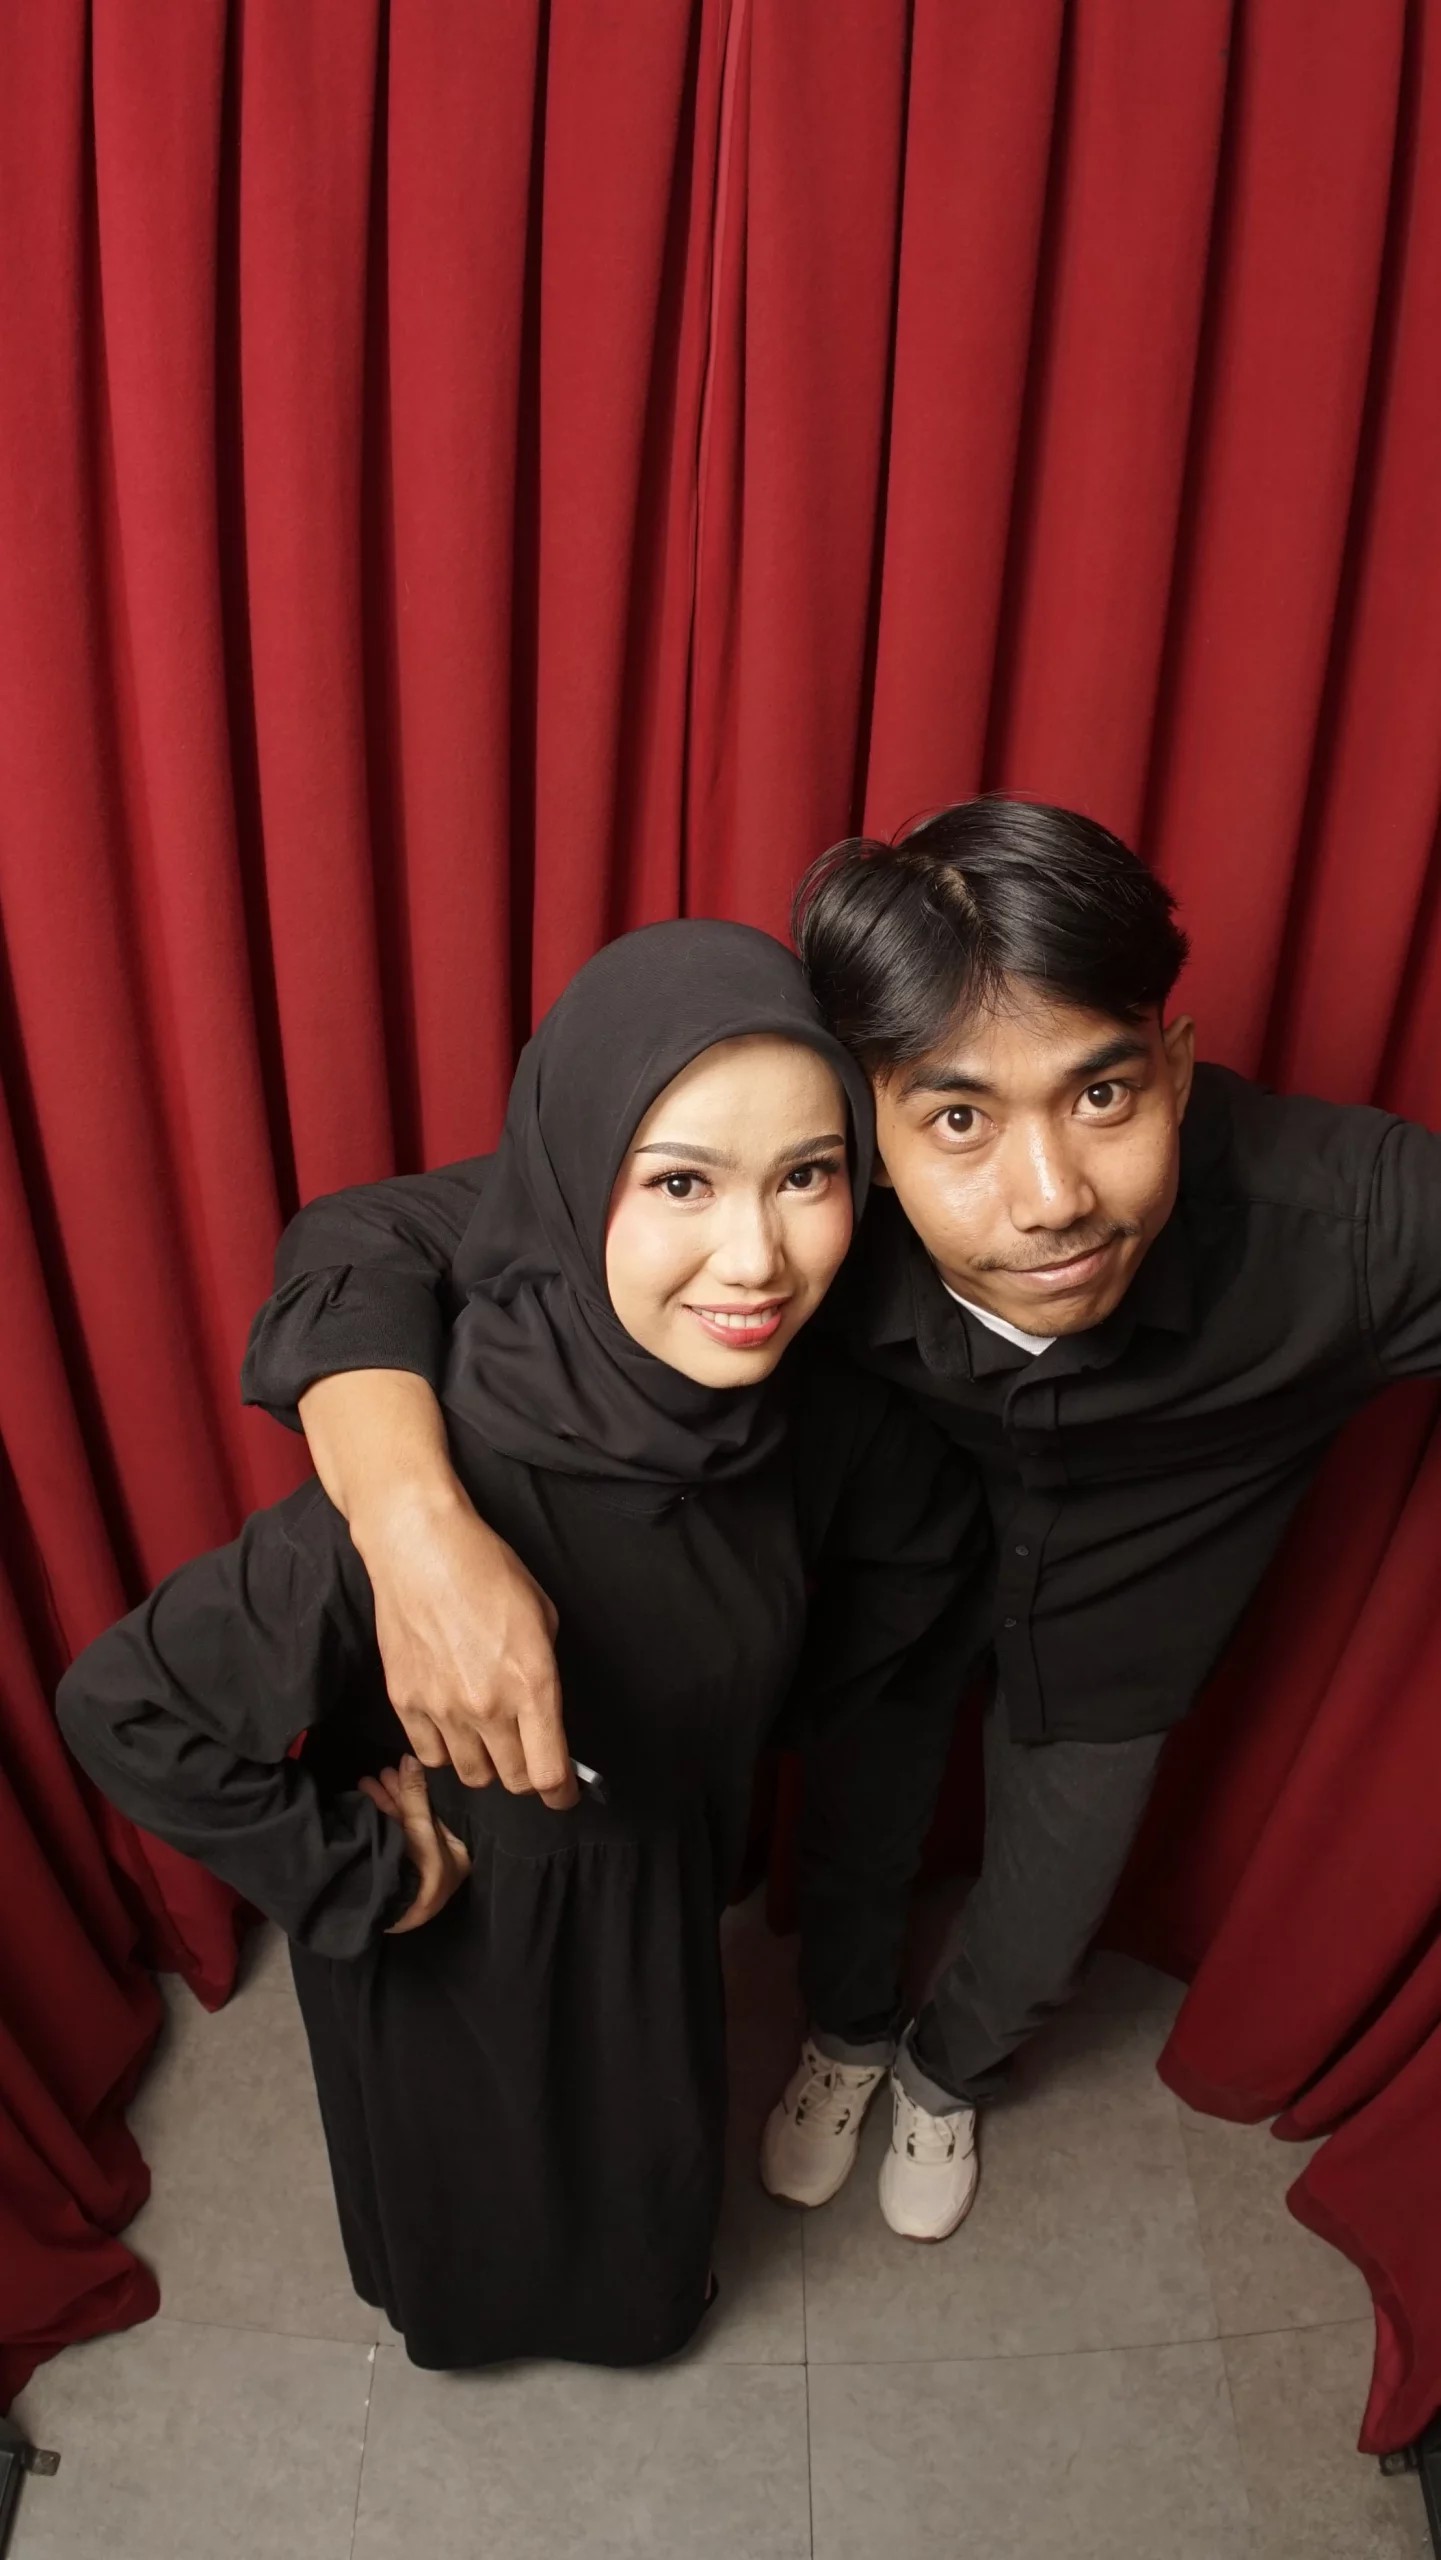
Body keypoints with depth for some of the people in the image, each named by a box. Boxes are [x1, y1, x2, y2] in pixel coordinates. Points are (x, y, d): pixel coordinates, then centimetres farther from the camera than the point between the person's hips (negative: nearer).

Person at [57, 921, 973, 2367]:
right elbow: (124, 1710, -32)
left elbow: (918, 1528, -1)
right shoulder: (441, 1487, -41)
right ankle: (456, 2311, 66)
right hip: (454, 1929, -4)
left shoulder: (804, 1408, -24)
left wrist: (799, 1702, 1)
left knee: (652, 2153, 34)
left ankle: (643, 2295, 70)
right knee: (471, 2170, 29)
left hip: (657, 1890, 4)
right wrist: (353, 1870, -23)